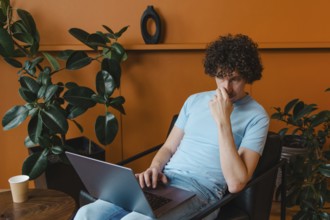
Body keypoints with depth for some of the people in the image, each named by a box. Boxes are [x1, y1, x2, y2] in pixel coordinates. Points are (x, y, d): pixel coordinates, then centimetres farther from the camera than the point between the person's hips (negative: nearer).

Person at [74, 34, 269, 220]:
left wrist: (223, 121, -16)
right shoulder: (195, 100, 17)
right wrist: (153, 170, -3)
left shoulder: (256, 116, -1)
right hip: (162, 181, 5)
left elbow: (236, 184, -13)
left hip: (200, 191, -5)